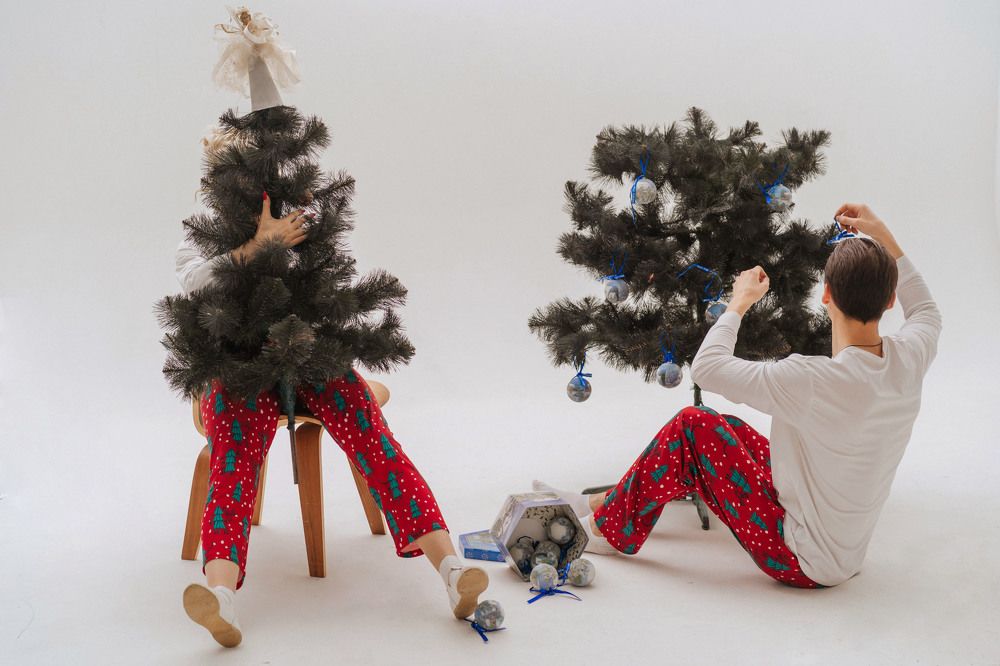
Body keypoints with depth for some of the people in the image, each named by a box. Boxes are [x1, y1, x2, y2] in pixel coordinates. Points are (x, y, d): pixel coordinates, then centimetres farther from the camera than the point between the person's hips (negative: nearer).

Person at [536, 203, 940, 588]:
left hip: (803, 561, -8)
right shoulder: (909, 357, -11)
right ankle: (602, 502, 26)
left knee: (692, 427, -4)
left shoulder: (816, 381, -32)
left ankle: (611, 529, 15)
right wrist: (884, 238, 14)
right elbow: (926, 313, 15)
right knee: (722, 427, 14)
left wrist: (740, 301, -8)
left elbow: (706, 368, -23)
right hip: (845, 548, 8)